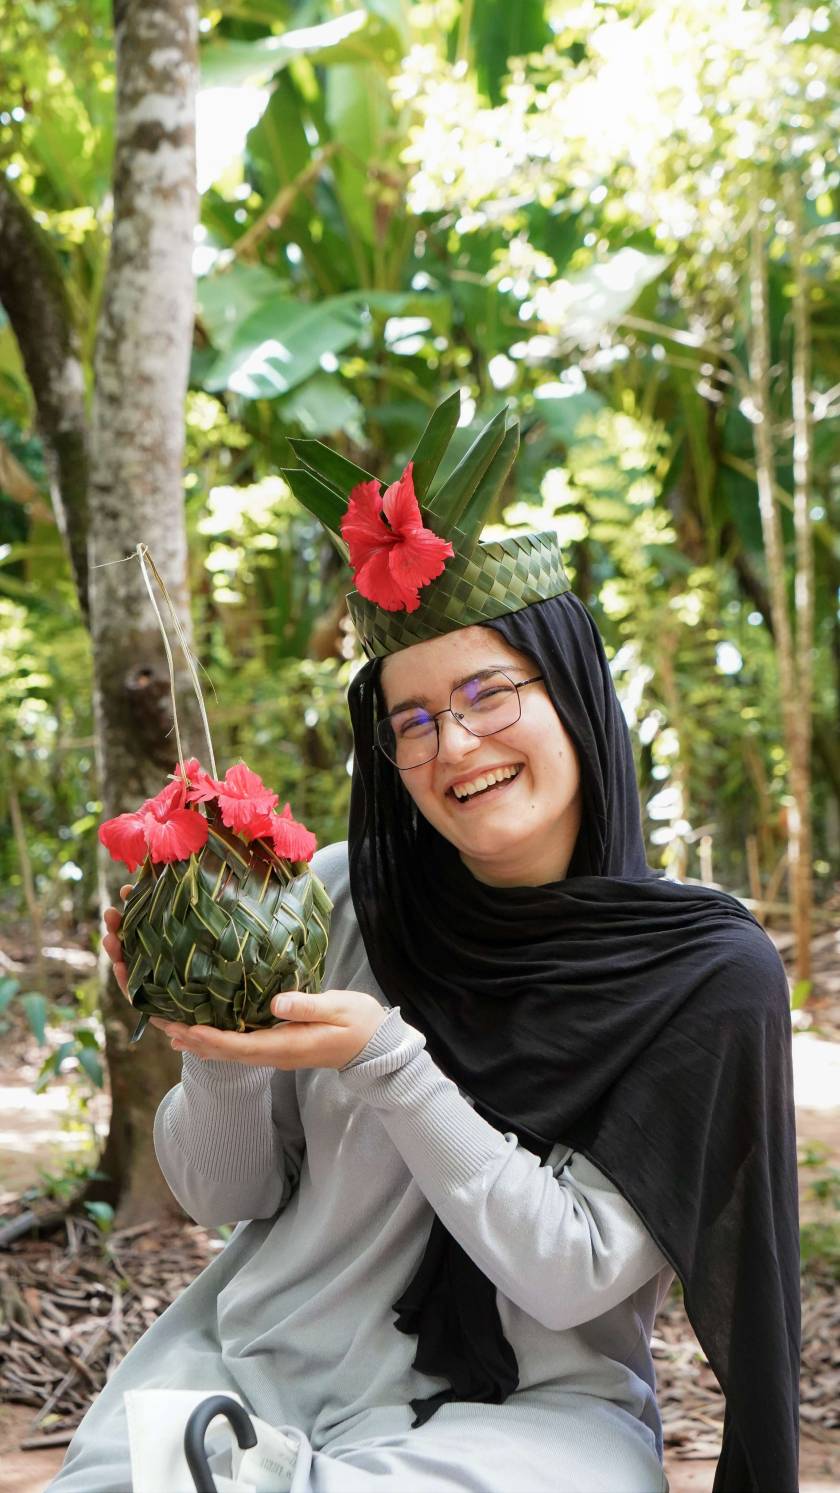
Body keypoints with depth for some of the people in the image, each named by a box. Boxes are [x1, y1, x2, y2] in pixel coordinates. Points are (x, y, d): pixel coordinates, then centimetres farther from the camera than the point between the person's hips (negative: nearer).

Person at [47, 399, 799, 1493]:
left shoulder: (709, 972, -9)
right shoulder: (338, 898, -1)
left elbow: (574, 1277, -13)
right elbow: (224, 1196, 5)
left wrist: (386, 1061, -23)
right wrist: (222, 1048, -16)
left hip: (528, 1405, -2)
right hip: (258, 1354, 3)